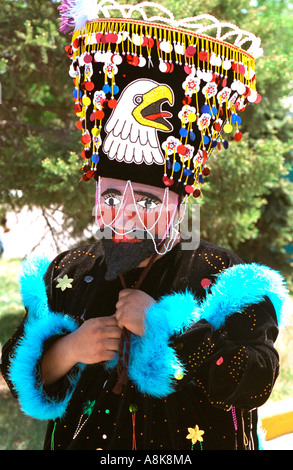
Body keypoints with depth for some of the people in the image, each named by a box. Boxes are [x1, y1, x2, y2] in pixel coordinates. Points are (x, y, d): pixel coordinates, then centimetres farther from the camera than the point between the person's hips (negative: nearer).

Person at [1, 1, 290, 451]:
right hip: (83, 440, 3)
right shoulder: (68, 274, -3)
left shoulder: (220, 277, -14)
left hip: (190, 443, -2)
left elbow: (256, 384, -23)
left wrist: (160, 326, -26)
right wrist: (65, 352, -19)